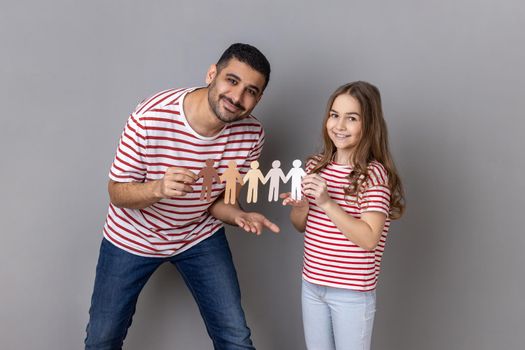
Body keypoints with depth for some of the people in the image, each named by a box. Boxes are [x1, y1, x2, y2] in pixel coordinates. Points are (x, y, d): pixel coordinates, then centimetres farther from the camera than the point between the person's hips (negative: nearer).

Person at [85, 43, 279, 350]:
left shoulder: (251, 135, -18)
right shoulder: (149, 119, -30)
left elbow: (218, 199, -6)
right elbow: (117, 193, -19)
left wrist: (240, 216, -30)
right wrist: (158, 188, -40)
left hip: (200, 235, 2)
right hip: (134, 237, -2)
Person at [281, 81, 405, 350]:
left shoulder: (374, 174, -15)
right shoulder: (315, 166, 2)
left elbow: (369, 239, -22)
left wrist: (327, 202, -29)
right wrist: (299, 207, -12)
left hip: (353, 293, -5)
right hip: (312, 285, 5)